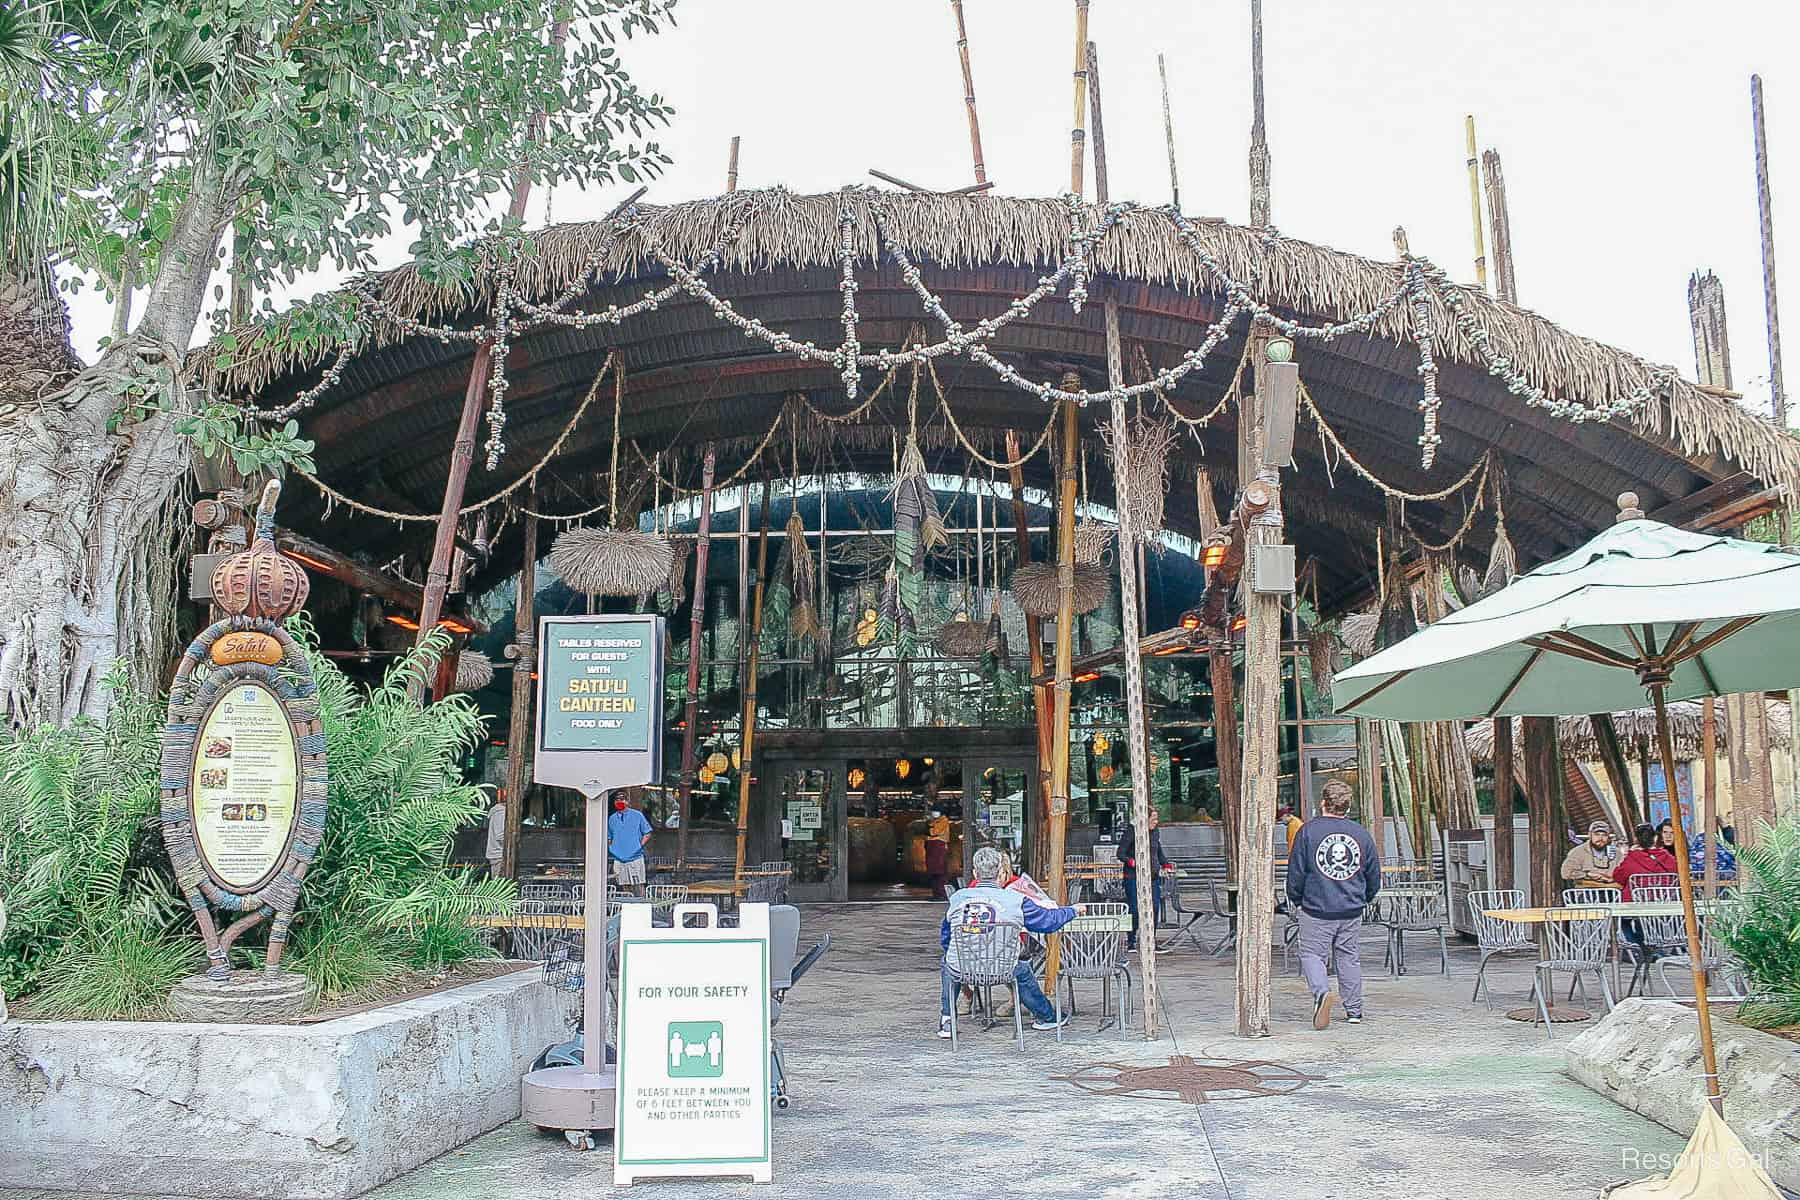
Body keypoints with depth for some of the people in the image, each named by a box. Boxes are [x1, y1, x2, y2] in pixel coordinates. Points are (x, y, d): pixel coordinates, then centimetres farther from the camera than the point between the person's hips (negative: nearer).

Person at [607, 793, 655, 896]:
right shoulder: (612, 819, 13)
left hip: (635, 858, -3)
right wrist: (611, 850, 5)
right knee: (624, 888, 5)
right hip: (618, 860, 3)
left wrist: (639, 846, -5)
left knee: (638, 887, -8)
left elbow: (647, 833, 5)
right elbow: (609, 838, 21)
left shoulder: (637, 815, 2)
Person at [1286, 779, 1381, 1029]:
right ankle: (1354, 1010, 19)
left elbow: (1296, 870, -6)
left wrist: (1295, 899, 10)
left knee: (1311, 954, 4)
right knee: (1350, 957, 14)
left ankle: (1321, 991, -23)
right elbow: (1374, 874, 10)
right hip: (1352, 910, 3)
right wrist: (1365, 898, 27)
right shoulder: (1361, 833, 2)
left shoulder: (1309, 830, -8)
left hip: (1316, 908, -3)